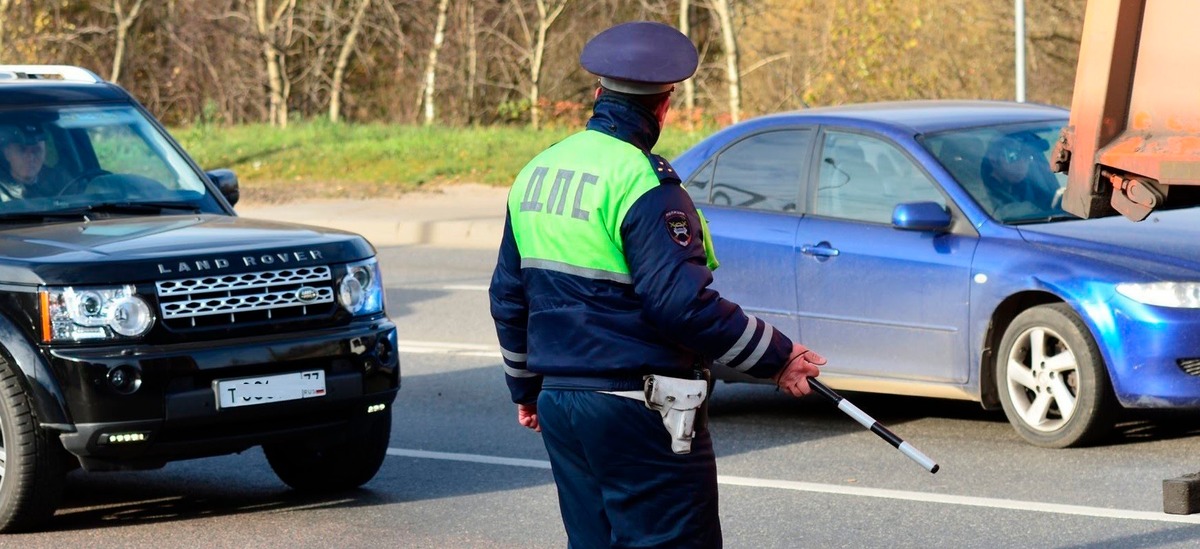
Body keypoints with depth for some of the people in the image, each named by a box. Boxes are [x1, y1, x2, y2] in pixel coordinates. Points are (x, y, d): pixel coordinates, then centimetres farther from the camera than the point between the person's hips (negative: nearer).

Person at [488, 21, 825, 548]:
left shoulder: (537, 171, 10)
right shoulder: (643, 183, -16)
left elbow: (508, 297, 18)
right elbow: (682, 303, -22)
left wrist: (525, 386, 30)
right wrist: (777, 357, -12)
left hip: (560, 405, 8)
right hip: (636, 408, -8)